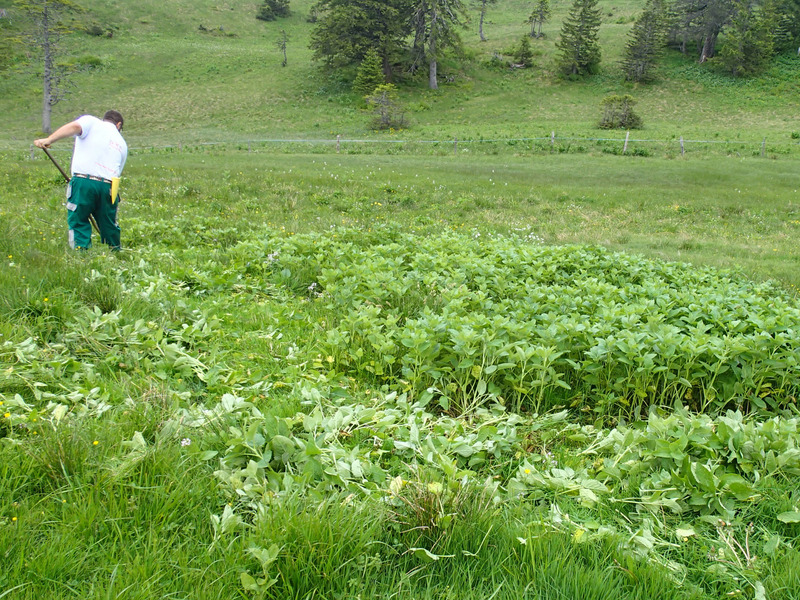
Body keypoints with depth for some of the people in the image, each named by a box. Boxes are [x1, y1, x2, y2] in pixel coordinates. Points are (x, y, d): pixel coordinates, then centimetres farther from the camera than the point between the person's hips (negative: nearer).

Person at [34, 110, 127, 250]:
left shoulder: (92, 121, 13)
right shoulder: (122, 144, 26)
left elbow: (74, 126, -10)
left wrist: (48, 139, -17)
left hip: (83, 181, -4)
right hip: (108, 186, 4)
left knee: (79, 222, 6)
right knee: (109, 226, 17)